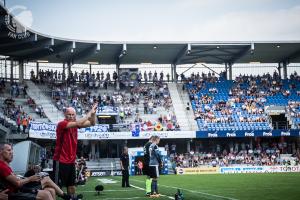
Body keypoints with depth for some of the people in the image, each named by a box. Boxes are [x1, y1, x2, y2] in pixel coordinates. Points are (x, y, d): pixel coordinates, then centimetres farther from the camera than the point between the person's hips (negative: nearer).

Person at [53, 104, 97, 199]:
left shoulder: (75, 124, 7)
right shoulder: (62, 124, -15)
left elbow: (92, 123, 8)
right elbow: (79, 123, -30)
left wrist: (93, 113, -9)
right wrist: (90, 113, -23)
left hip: (71, 160, 8)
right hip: (60, 161, -8)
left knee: (71, 184, 17)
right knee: (58, 185, -7)